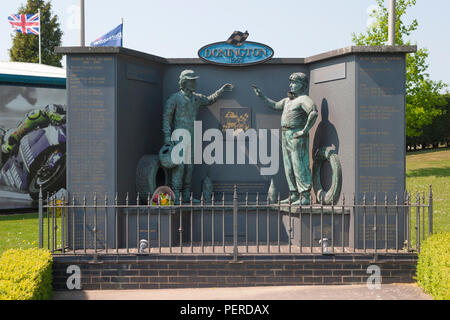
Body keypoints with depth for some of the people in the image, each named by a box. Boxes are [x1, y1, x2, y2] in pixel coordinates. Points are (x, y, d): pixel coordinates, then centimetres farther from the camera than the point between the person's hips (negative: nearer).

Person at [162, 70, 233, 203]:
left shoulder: (196, 98, 11)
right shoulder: (175, 98, -8)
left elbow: (209, 100, 31)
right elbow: (166, 117, -7)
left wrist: (221, 90, 25)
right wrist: (167, 136, -13)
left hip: (190, 138, 7)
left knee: (189, 166, 7)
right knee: (179, 165, -11)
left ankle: (186, 196, 13)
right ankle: (175, 196, -8)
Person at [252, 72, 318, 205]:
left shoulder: (303, 99, -10)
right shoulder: (287, 100, 18)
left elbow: (314, 113, -25)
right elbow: (275, 105, 35)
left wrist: (305, 130, -23)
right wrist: (261, 96, 31)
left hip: (297, 136, -9)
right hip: (286, 136, 9)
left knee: (300, 167, -9)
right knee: (289, 168, 11)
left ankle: (305, 197, -8)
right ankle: (293, 195, 18)